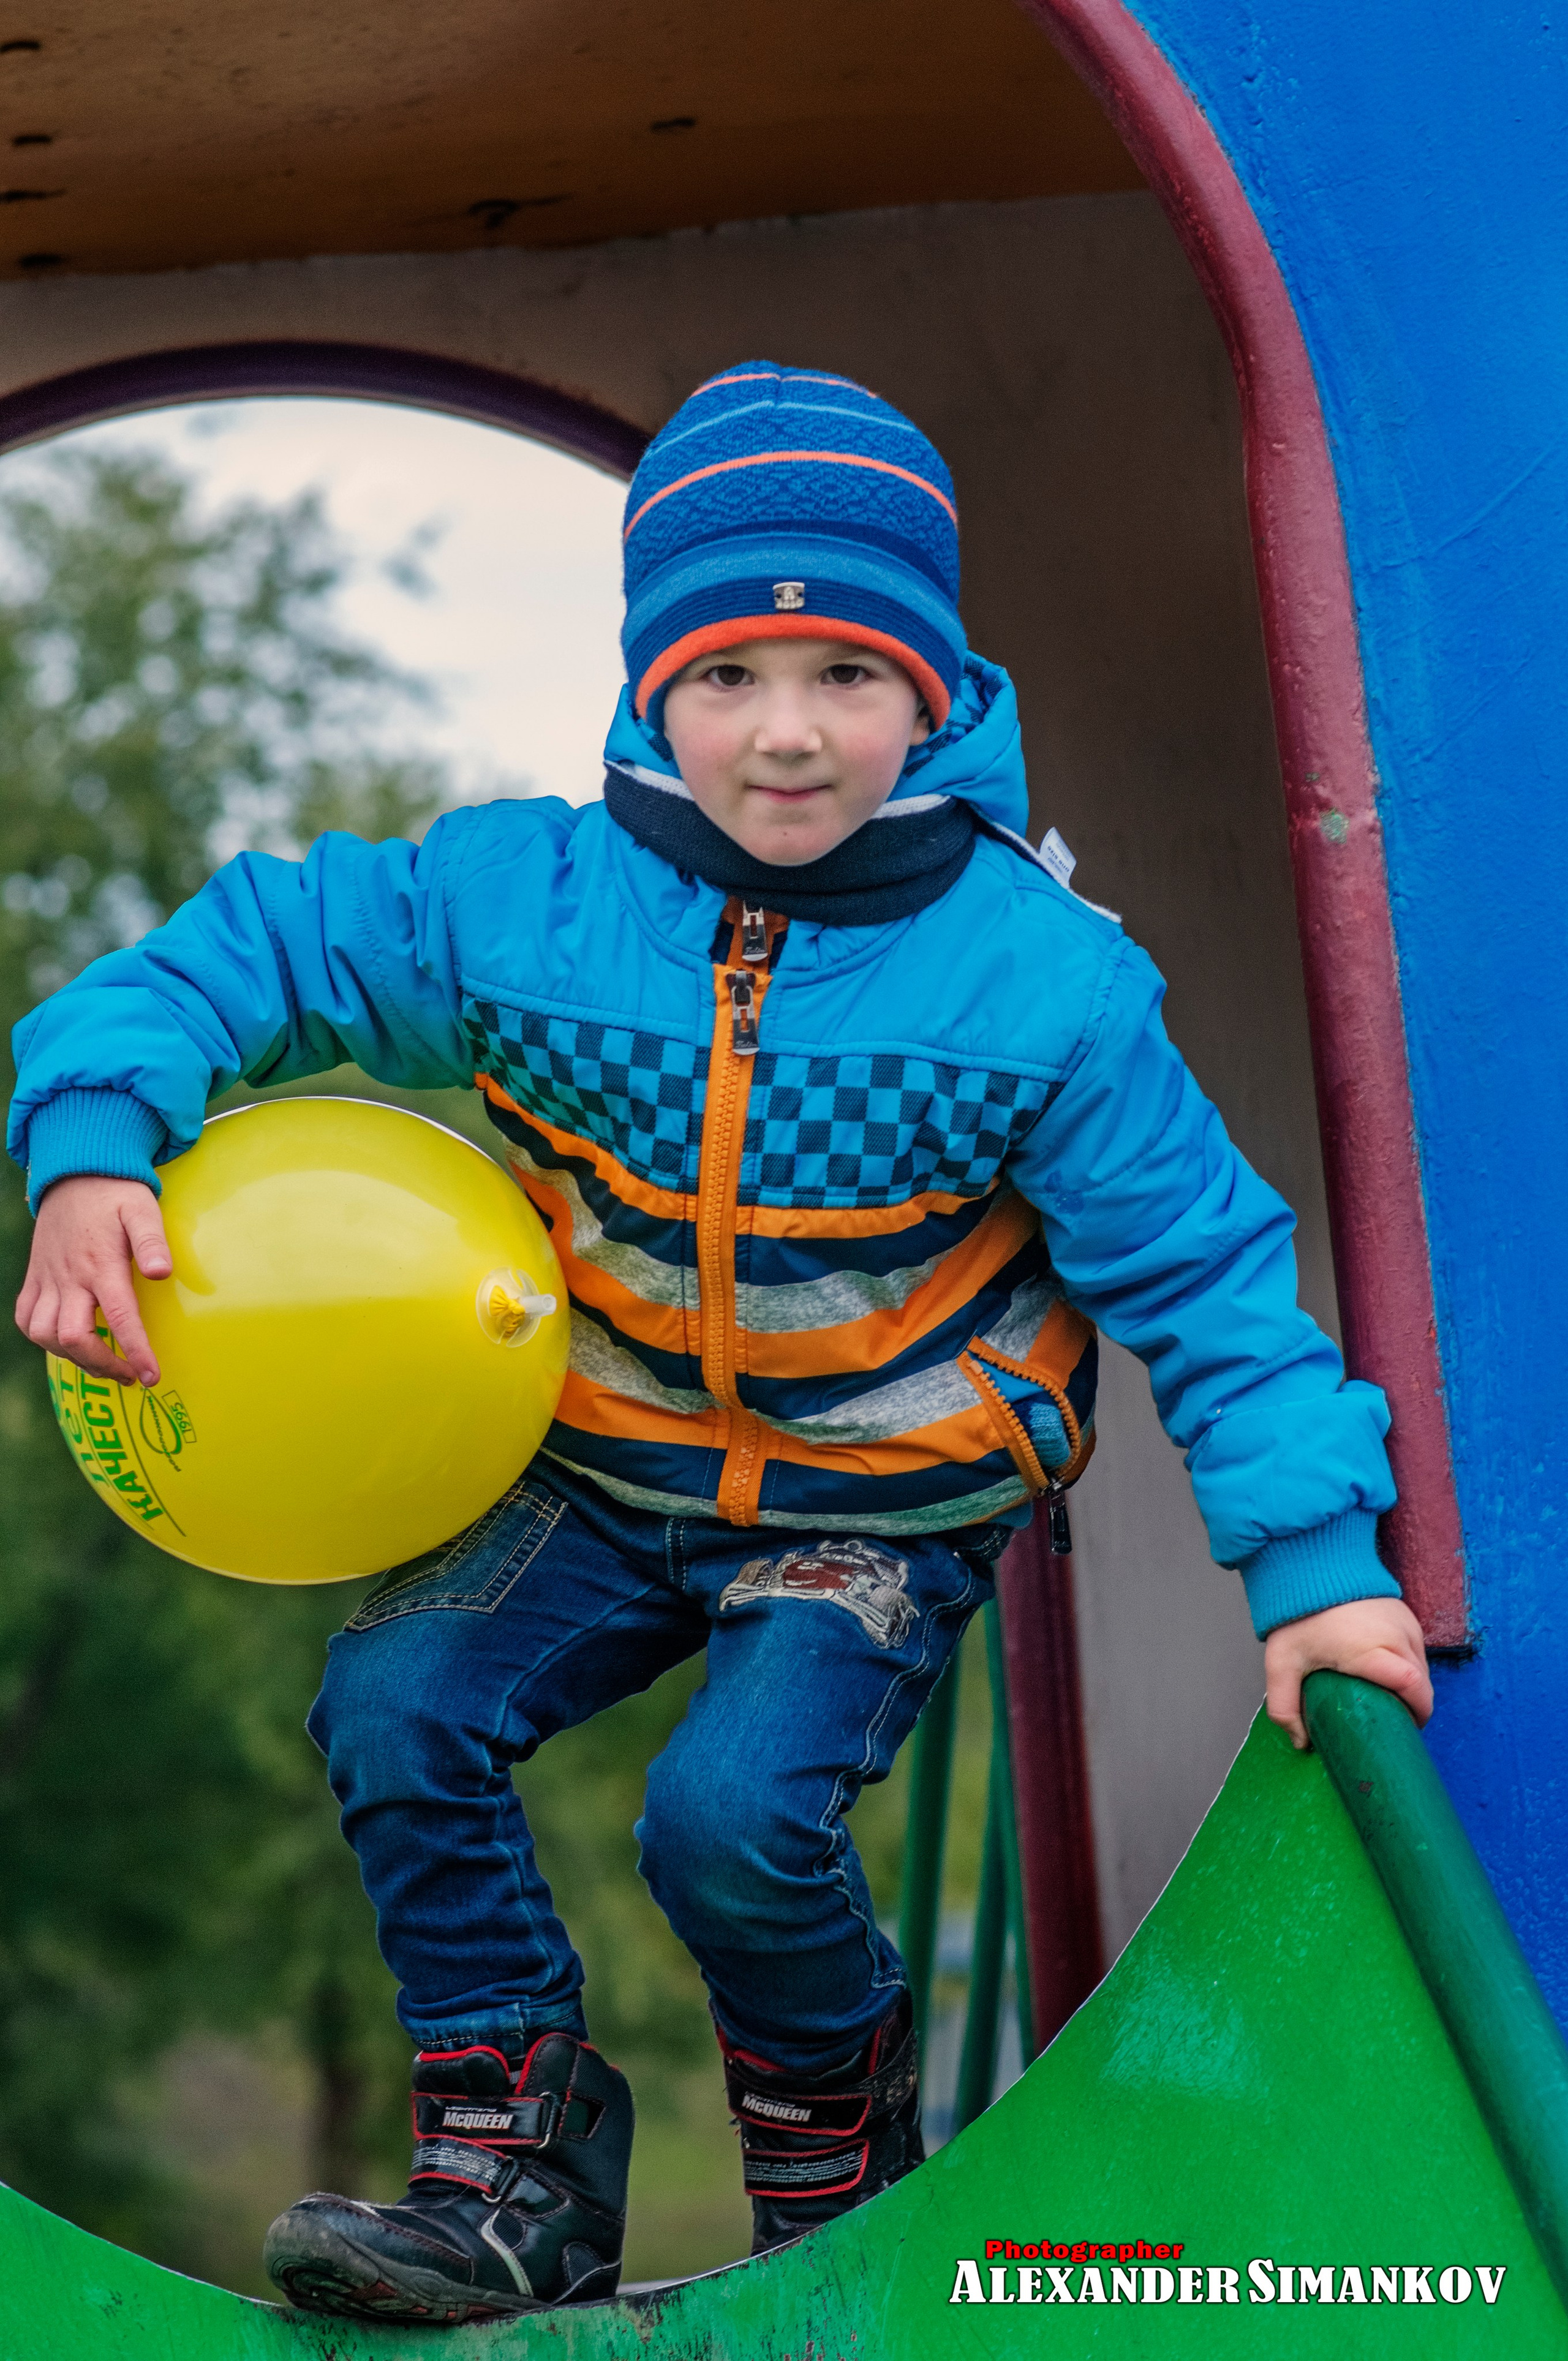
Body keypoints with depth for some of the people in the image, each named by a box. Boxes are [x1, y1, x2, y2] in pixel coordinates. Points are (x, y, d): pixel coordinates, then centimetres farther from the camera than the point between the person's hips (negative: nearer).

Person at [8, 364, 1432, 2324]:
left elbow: (1203, 1278, -13)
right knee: (395, 1704, -15)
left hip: (895, 1506, -4)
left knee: (733, 1810, -24)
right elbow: (245, 952, -5)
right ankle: (516, 2179, -1)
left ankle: (841, 2152, 9)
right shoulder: (514, 900, -13)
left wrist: (1315, 1558, -21)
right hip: (614, 1478, 4)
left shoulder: (1042, 981, -18)